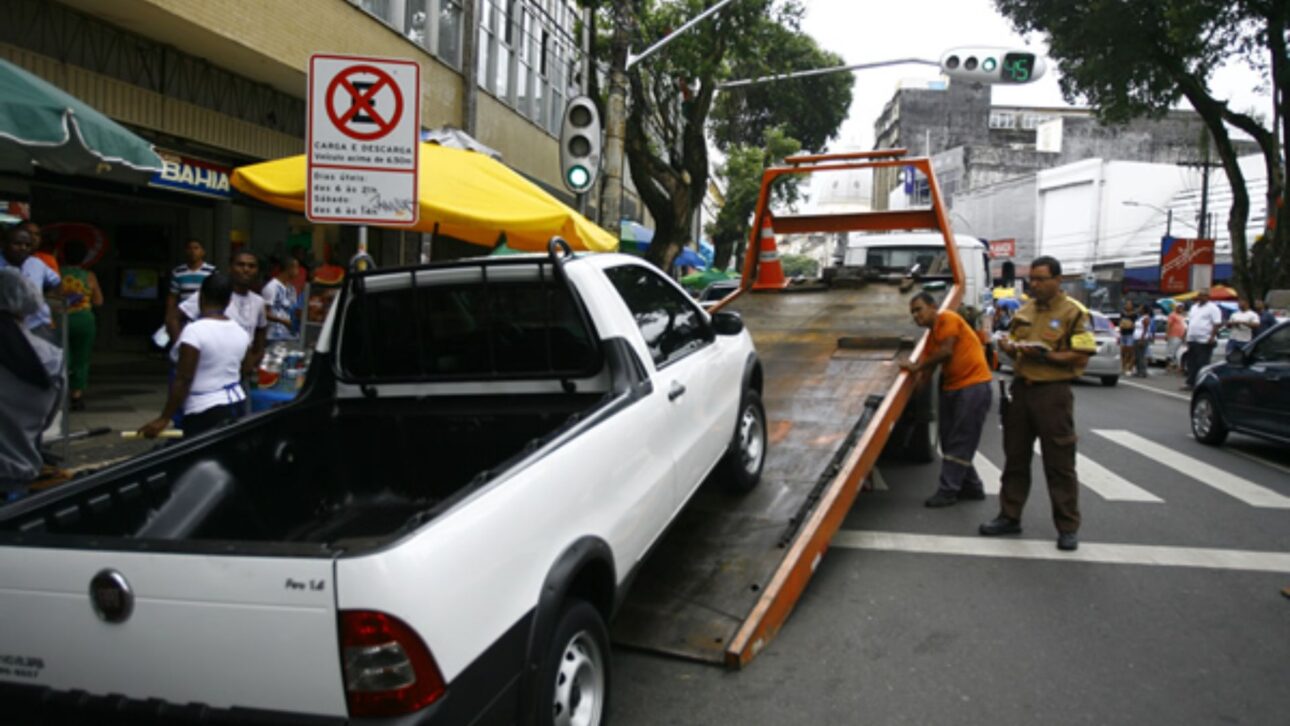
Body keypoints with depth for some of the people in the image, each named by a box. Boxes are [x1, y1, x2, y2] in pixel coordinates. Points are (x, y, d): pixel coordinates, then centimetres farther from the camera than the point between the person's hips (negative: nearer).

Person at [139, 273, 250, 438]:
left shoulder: (194, 331, -15)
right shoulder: (241, 332, 4)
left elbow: (183, 380, -17)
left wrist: (164, 418, -12)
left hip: (205, 413, -6)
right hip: (236, 406, 7)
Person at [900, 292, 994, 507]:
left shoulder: (948, 318, -9)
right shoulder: (931, 335, 15)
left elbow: (946, 352, -20)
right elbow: (929, 369, 9)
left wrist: (916, 366, -10)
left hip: (974, 385, -9)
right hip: (951, 388, 9)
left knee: (960, 442, -5)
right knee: (950, 440, 11)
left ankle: (948, 490, -2)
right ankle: (971, 487, 22)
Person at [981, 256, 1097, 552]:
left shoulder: (1073, 313, -7)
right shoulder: (1023, 311, 13)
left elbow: (1081, 357, -12)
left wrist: (1045, 355, -20)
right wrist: (1008, 346, 0)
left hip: (1053, 393, -6)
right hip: (1021, 389, 6)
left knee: (1059, 463, 0)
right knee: (1015, 457, 12)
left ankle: (1068, 527, 10)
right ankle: (1010, 516, 22)